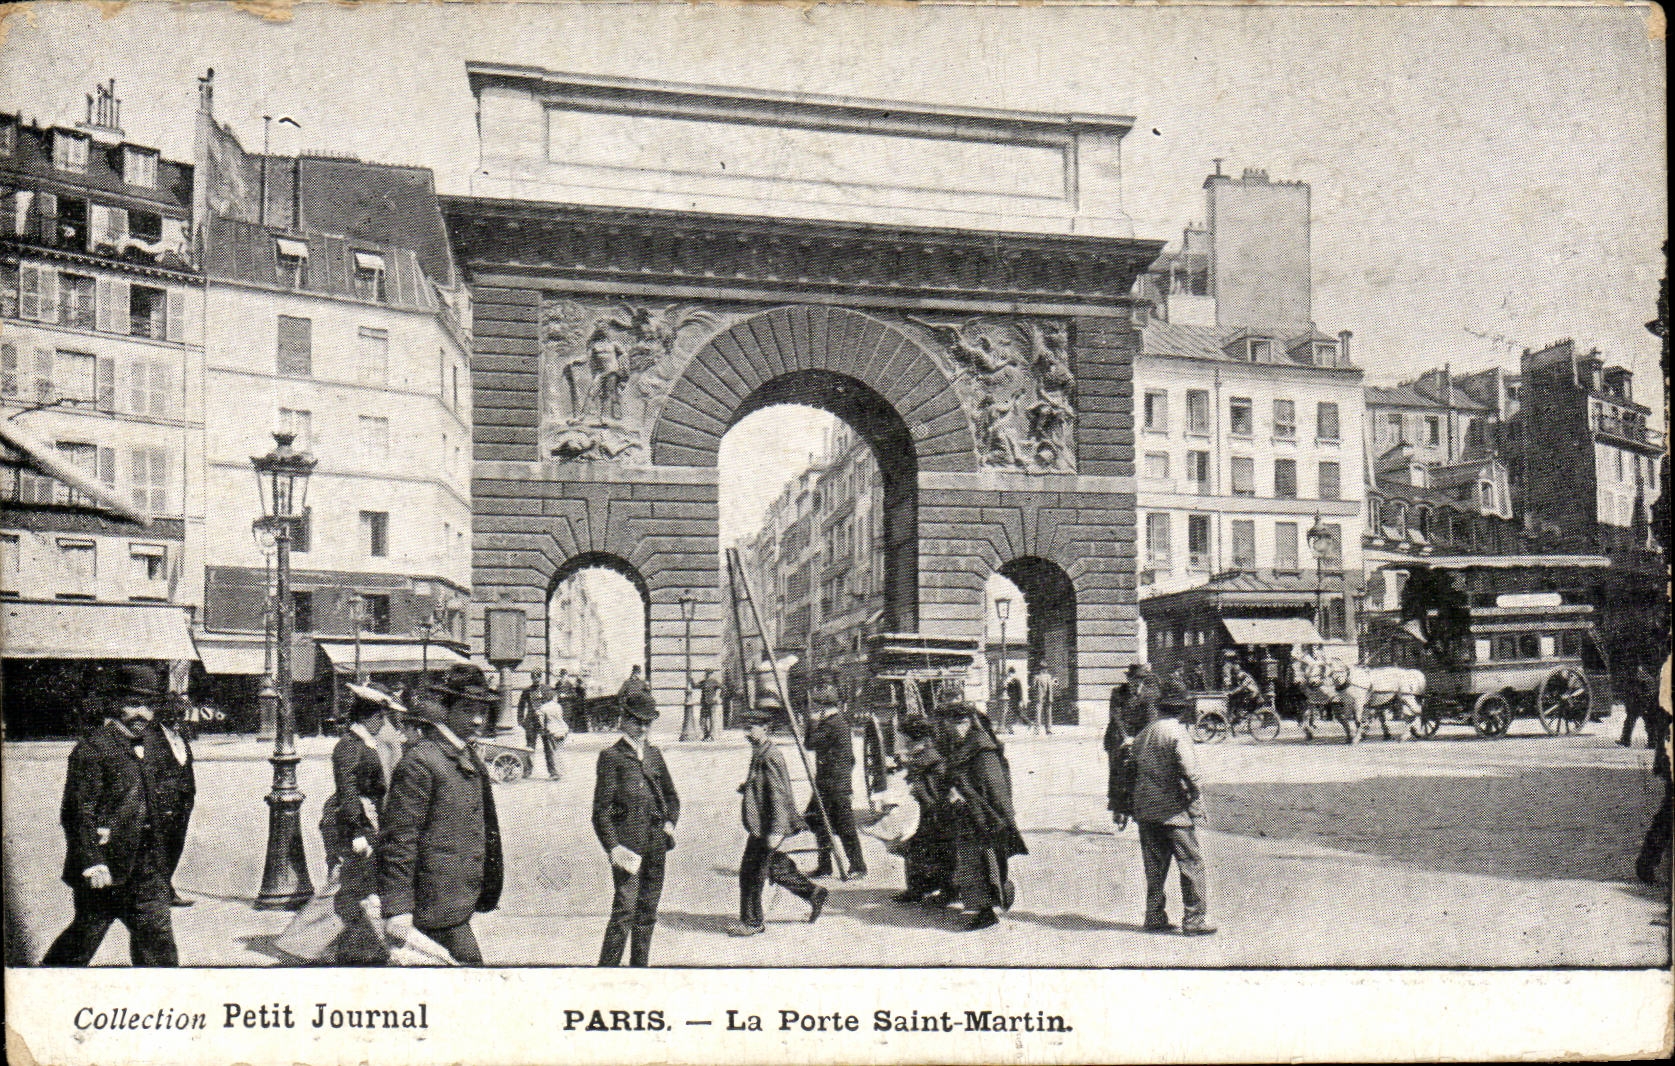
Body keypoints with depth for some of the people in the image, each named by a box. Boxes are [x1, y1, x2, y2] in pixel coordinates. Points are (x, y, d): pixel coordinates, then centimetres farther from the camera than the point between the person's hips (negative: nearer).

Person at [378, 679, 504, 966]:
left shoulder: (468, 759, 15)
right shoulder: (419, 761, -14)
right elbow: (399, 839, -18)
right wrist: (397, 909, -21)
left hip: (461, 900, 9)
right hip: (439, 905, -9)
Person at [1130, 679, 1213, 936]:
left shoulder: (1143, 734, 12)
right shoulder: (1177, 733, -11)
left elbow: (1131, 769, 16)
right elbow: (1189, 771, -20)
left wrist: (1133, 807, 22)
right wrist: (1197, 802, -8)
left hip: (1146, 809, 7)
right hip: (1174, 809, -7)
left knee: (1154, 866, 13)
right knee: (1191, 864, -1)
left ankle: (1154, 917, 16)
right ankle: (1193, 920, -1)